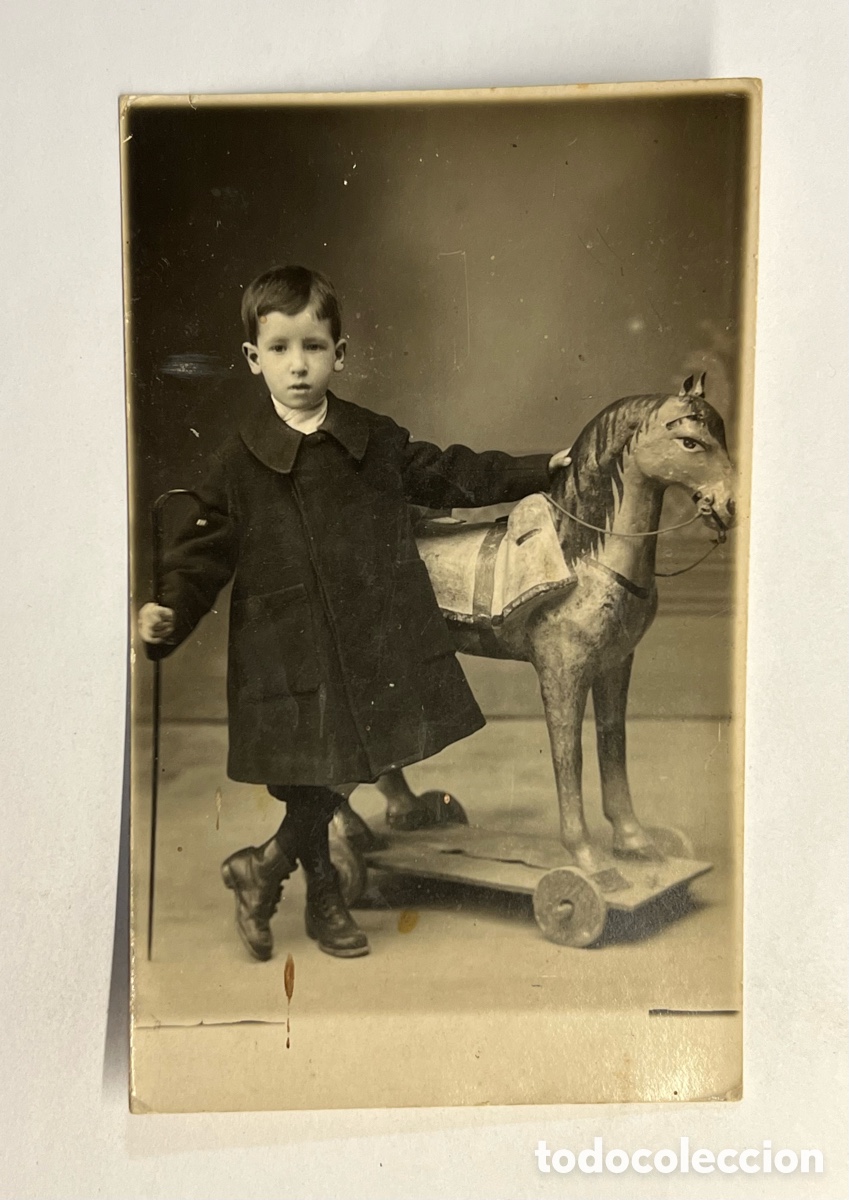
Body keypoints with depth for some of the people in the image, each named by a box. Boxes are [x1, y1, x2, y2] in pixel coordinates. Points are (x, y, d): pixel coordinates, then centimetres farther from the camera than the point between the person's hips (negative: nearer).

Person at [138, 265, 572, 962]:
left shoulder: (379, 442, 6)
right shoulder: (238, 465, -1)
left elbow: (451, 478, 15)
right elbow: (205, 552, 0)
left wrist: (543, 469, 14)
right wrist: (171, 612, -17)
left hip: (378, 643, 3)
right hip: (290, 656, -2)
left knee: (354, 766, 8)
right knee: (312, 777, 6)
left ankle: (269, 865, 33)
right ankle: (323, 895, 33)